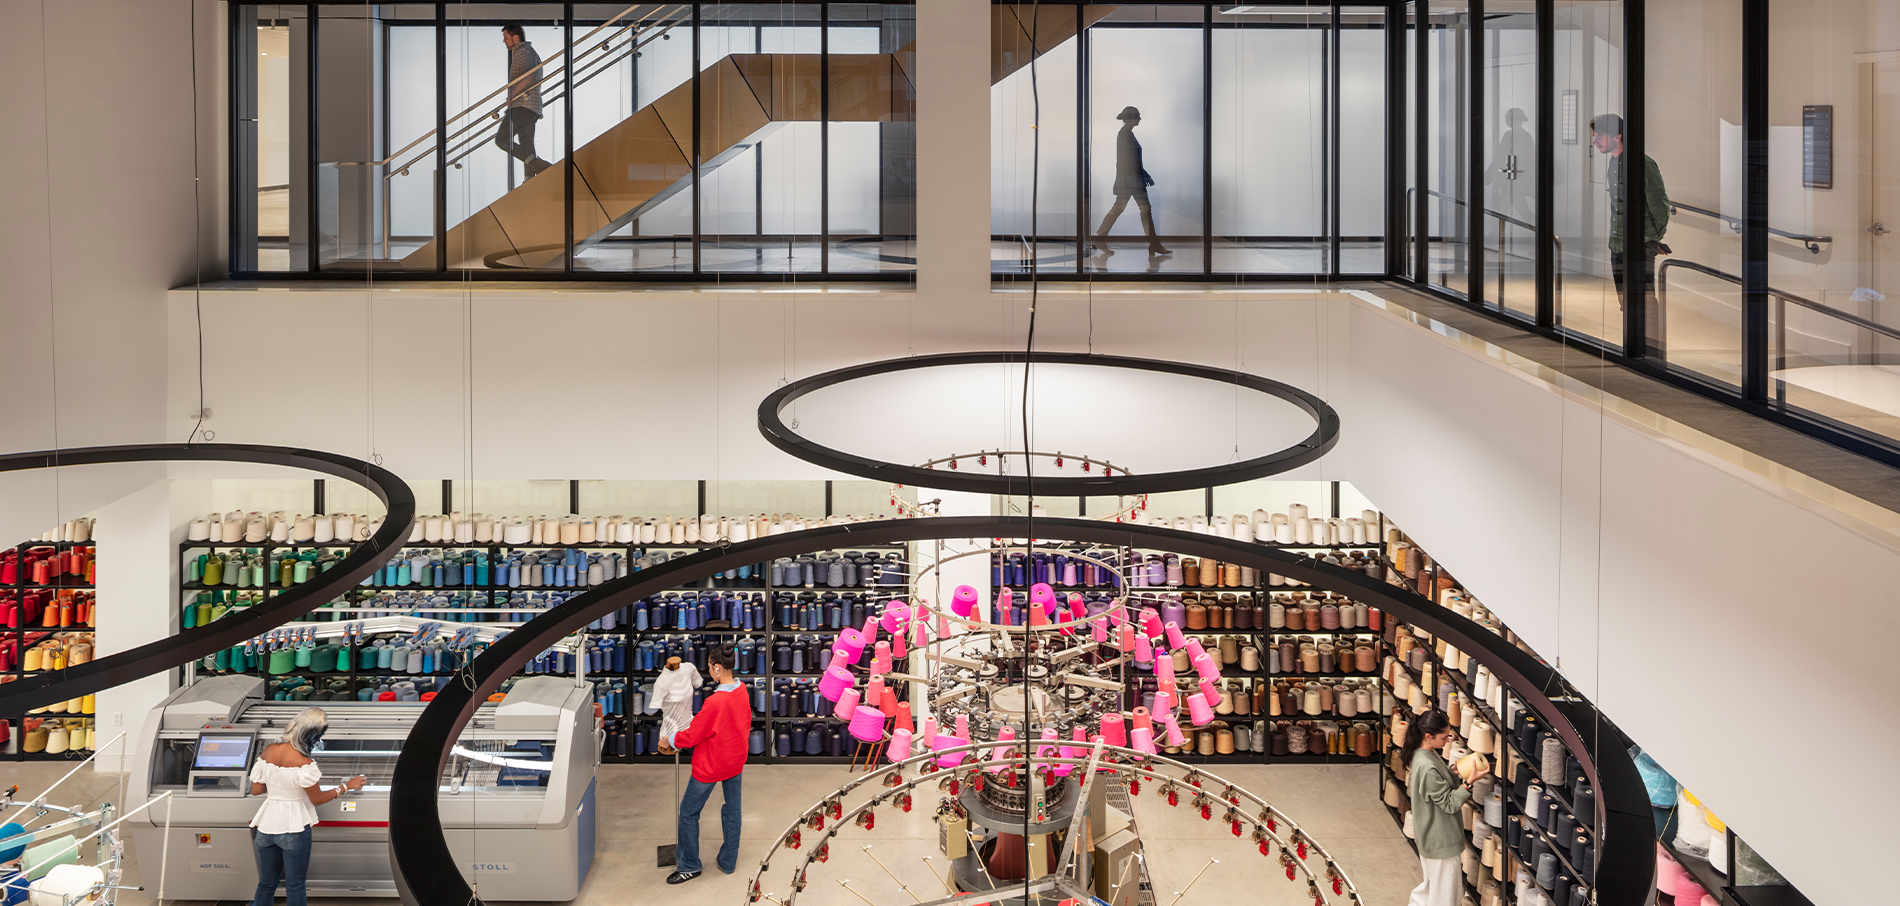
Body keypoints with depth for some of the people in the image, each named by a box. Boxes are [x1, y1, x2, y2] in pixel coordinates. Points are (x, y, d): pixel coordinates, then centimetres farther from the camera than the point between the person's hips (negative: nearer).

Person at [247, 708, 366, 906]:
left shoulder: (267, 752, -4)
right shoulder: (304, 764, -21)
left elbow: (255, 790, 3)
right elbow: (317, 799, -9)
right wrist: (346, 786, 0)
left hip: (267, 825, 5)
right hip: (293, 827, -5)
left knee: (266, 883, 16)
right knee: (295, 885, 8)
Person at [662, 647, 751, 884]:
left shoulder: (715, 702, -30)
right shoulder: (742, 692, -8)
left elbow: (692, 735, -20)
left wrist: (670, 740, -3)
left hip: (710, 766, -7)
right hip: (736, 761, 7)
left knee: (688, 812, 10)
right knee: (732, 811, 18)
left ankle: (689, 866, 19)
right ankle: (728, 862, 29)